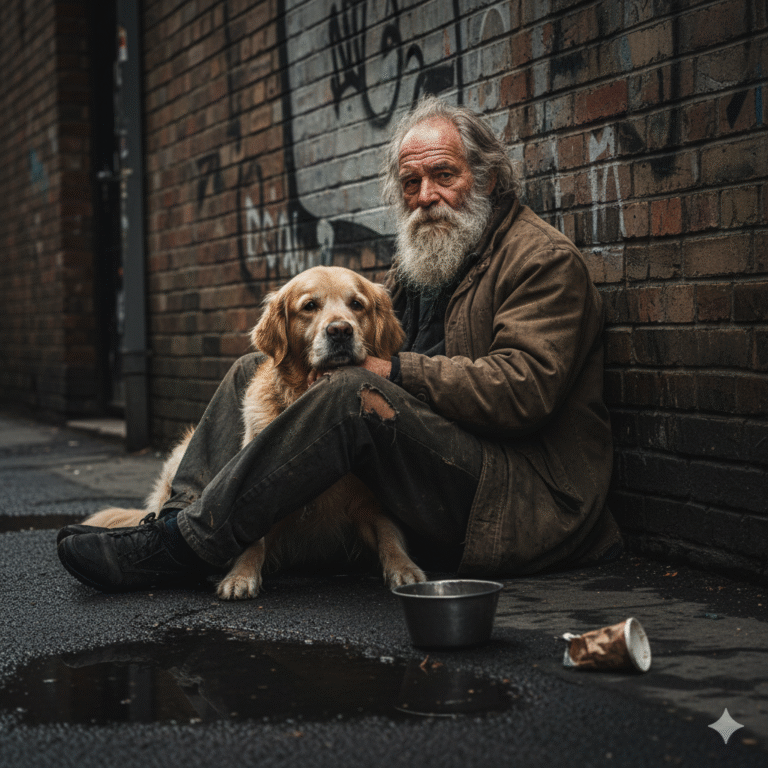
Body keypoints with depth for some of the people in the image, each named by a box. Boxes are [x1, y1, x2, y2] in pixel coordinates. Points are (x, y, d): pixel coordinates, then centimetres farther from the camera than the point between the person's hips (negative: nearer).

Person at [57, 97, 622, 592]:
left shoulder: (544, 259, -6)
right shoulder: (416, 262, 19)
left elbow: (522, 391, -19)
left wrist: (395, 370, -18)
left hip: (526, 492, -9)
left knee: (353, 393, -33)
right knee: (255, 371, 7)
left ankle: (184, 544, -29)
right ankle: (179, 520, -9)